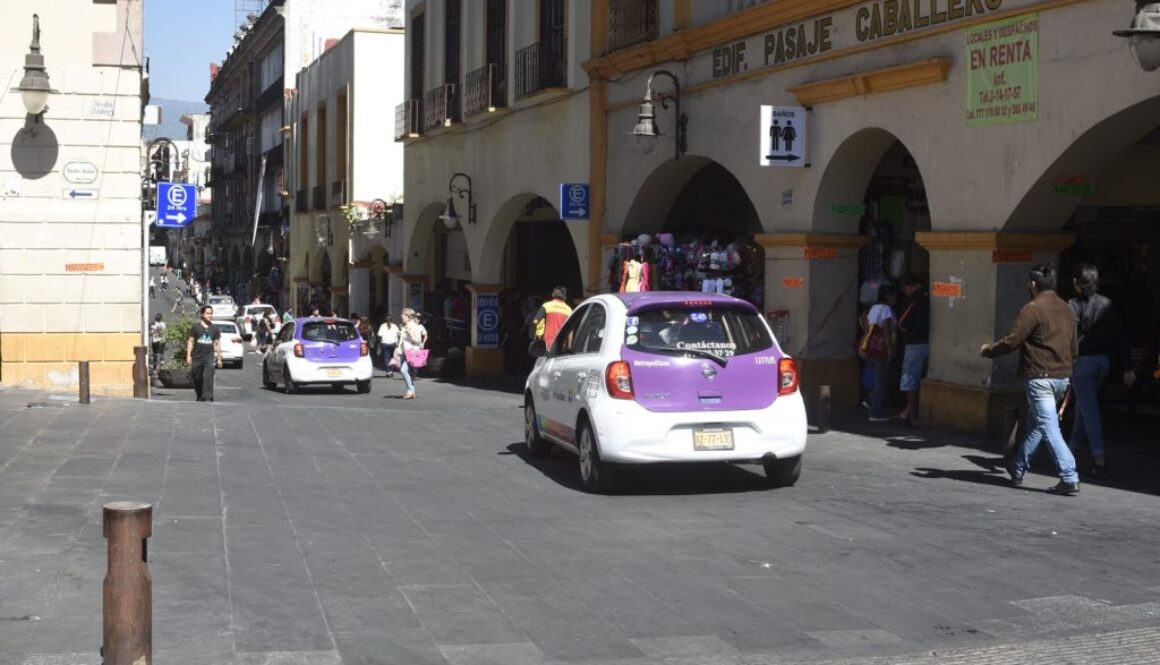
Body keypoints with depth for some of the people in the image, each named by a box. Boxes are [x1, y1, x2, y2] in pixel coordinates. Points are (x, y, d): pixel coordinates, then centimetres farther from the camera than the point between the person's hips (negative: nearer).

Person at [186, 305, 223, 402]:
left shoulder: (214, 329, 9)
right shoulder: (195, 327, 4)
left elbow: (217, 344, 14)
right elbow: (190, 341, 4)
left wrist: (219, 358, 12)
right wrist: (188, 355, -3)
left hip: (209, 357, 0)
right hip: (197, 357, 0)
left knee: (208, 377, -17)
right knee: (197, 378, 7)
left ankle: (207, 397, -21)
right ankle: (199, 397, 25)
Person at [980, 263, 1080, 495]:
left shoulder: (1033, 309, -13)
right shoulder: (1066, 309, 12)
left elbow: (1011, 341, -13)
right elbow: (1073, 346, 19)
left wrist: (987, 350, 5)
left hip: (1040, 377, -8)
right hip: (1063, 376, 8)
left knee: (1049, 427, -8)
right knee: (1034, 424, 19)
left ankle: (1069, 477, -15)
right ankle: (1018, 469, 30)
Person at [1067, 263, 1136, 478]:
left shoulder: (1073, 306, -11)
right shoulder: (1107, 305, 5)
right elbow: (1120, 337, 5)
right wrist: (1128, 368, 8)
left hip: (1081, 362, -5)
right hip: (1103, 361, 6)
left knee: (1090, 411, -5)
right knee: (1083, 407, 21)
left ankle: (1099, 459, -11)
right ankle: (1073, 448, 32)